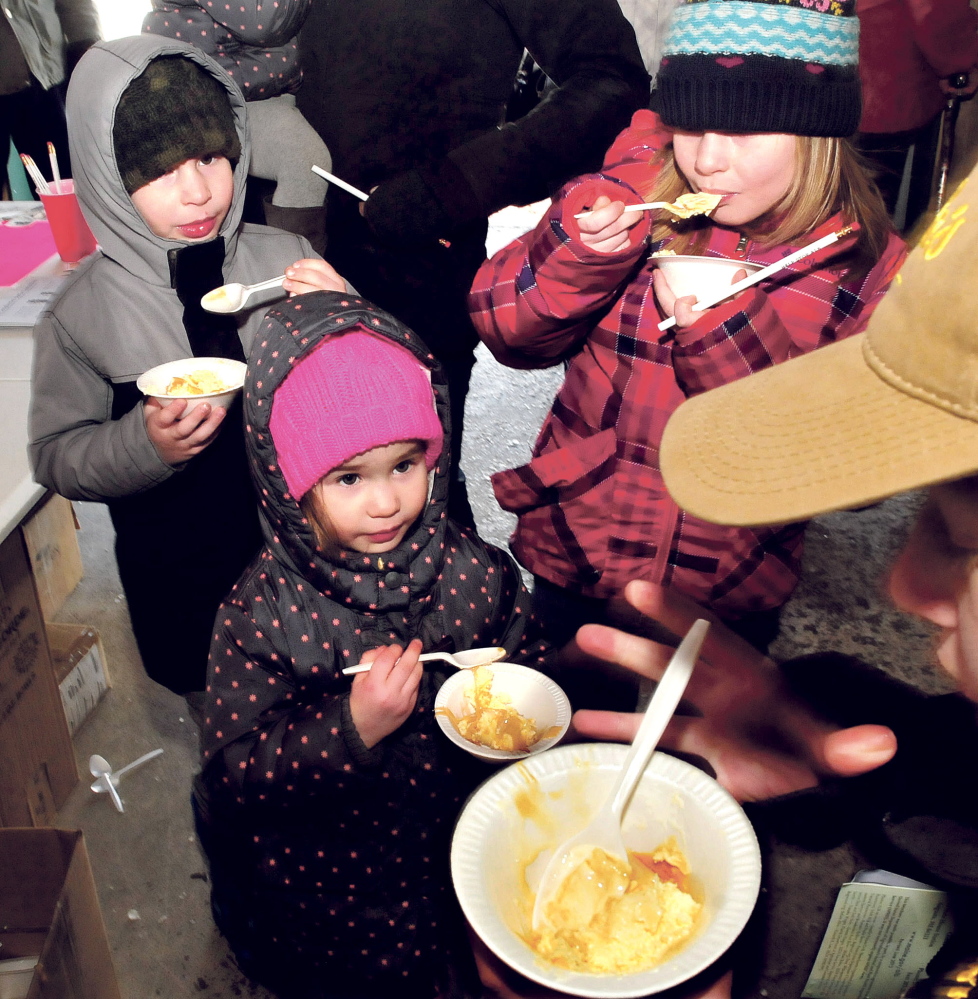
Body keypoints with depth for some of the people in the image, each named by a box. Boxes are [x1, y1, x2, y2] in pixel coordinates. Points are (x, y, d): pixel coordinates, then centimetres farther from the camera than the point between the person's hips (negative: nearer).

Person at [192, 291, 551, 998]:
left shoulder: (475, 572, -11)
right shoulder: (264, 613, -19)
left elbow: (529, 671, 5)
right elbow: (232, 772, -17)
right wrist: (350, 728, -30)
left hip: (464, 840, 3)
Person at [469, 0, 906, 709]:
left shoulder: (869, 270, -13)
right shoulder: (632, 191, -11)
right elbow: (504, 330, -9)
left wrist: (726, 333, -30)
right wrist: (577, 252, -29)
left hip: (725, 600, -1)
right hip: (570, 561, 2)